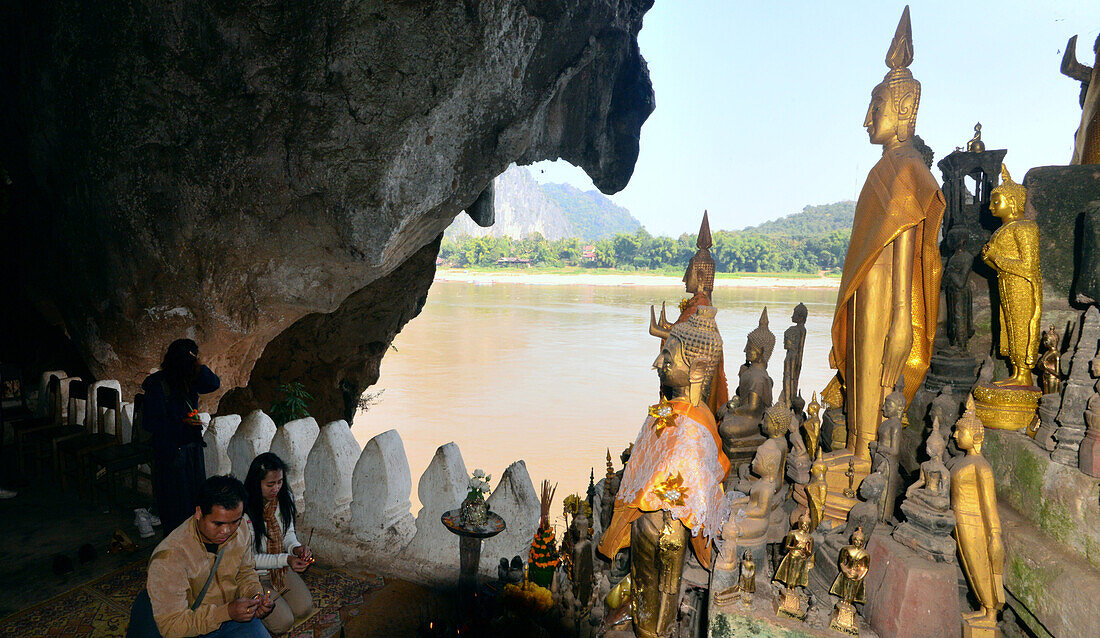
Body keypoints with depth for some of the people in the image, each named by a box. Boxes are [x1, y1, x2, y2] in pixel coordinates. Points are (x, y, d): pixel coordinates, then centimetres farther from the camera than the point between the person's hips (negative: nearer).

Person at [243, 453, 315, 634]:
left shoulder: (284, 498, -5)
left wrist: (296, 548, -15)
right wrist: (286, 559, -27)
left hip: (282, 570, 6)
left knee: (304, 609, -5)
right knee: (283, 622, -13)